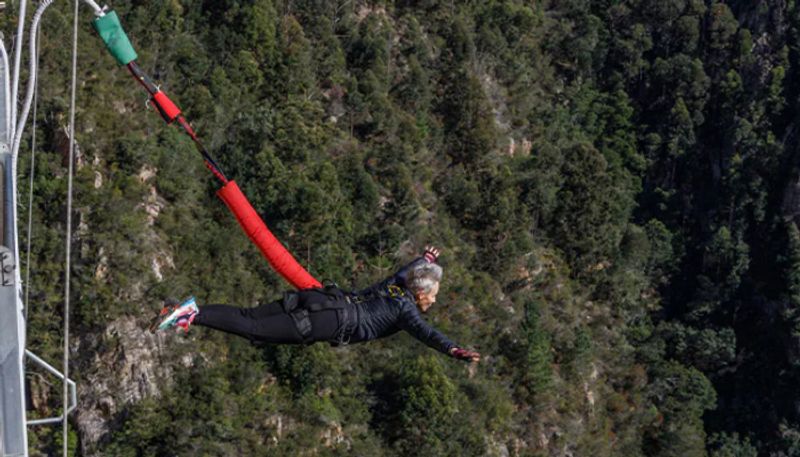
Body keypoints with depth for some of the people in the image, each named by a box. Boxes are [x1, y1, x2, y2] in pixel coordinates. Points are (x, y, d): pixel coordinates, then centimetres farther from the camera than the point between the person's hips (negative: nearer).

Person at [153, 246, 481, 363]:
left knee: (249, 317, -2)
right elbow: (425, 332, -17)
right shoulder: (405, 308, 3)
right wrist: (454, 351, -27)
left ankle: (188, 311, -12)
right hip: (332, 321, -8)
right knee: (255, 329, -16)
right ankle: (192, 315, -27)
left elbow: (406, 268, 47)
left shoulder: (396, 285, 25)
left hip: (321, 298, 8)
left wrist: (425, 258, 66)